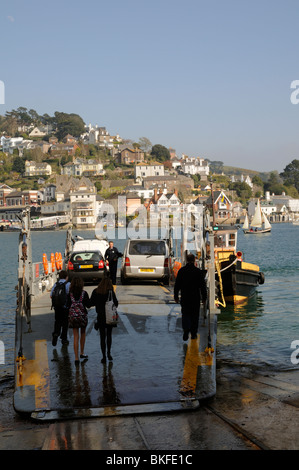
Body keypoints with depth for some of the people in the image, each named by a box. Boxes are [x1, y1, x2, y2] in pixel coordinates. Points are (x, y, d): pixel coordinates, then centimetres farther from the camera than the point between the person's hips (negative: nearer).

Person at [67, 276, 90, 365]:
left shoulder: (70, 293, -2)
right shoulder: (84, 293, -8)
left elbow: (68, 305, 1)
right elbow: (88, 305, -6)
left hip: (72, 316, 1)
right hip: (82, 315, -1)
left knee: (76, 337, 5)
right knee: (83, 333, 22)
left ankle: (76, 358, 2)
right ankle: (82, 353, 26)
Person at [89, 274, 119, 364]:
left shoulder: (95, 292, -5)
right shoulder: (111, 292, -12)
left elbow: (90, 304, -1)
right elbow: (116, 304, -8)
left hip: (100, 316, 1)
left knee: (102, 337, 8)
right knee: (109, 335, 19)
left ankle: (104, 357, 6)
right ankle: (109, 353, 16)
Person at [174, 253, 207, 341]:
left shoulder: (181, 271, -2)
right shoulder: (198, 271, -8)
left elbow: (177, 285, 2)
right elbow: (203, 286, -4)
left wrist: (176, 296, 11)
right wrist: (204, 297, 5)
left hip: (184, 298, 1)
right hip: (195, 298, -1)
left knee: (185, 314, 10)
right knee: (194, 316, 10)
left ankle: (186, 329, -12)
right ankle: (193, 334, 15)